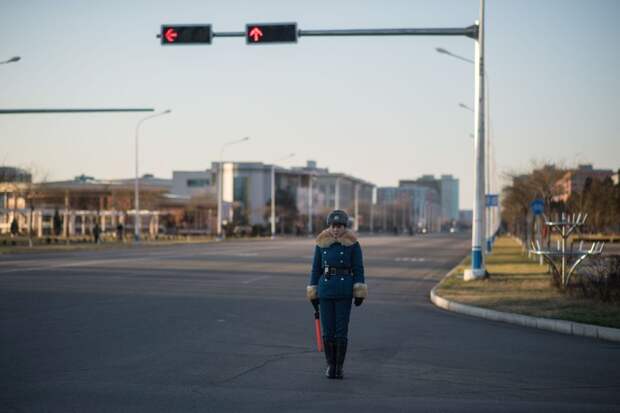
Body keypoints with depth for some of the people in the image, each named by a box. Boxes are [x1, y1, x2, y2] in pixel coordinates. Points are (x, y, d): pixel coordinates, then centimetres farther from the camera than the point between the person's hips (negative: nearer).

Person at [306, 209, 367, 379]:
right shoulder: (321, 243, 4)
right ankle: (330, 365, 15)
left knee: (342, 329, -1)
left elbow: (358, 268, -2)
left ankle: (339, 366, 9)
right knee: (328, 329, 3)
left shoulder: (352, 244, -2)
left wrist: (359, 293, -8)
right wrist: (313, 293, 7)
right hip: (325, 290, 2)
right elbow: (316, 268, 8)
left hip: (344, 291, -2)